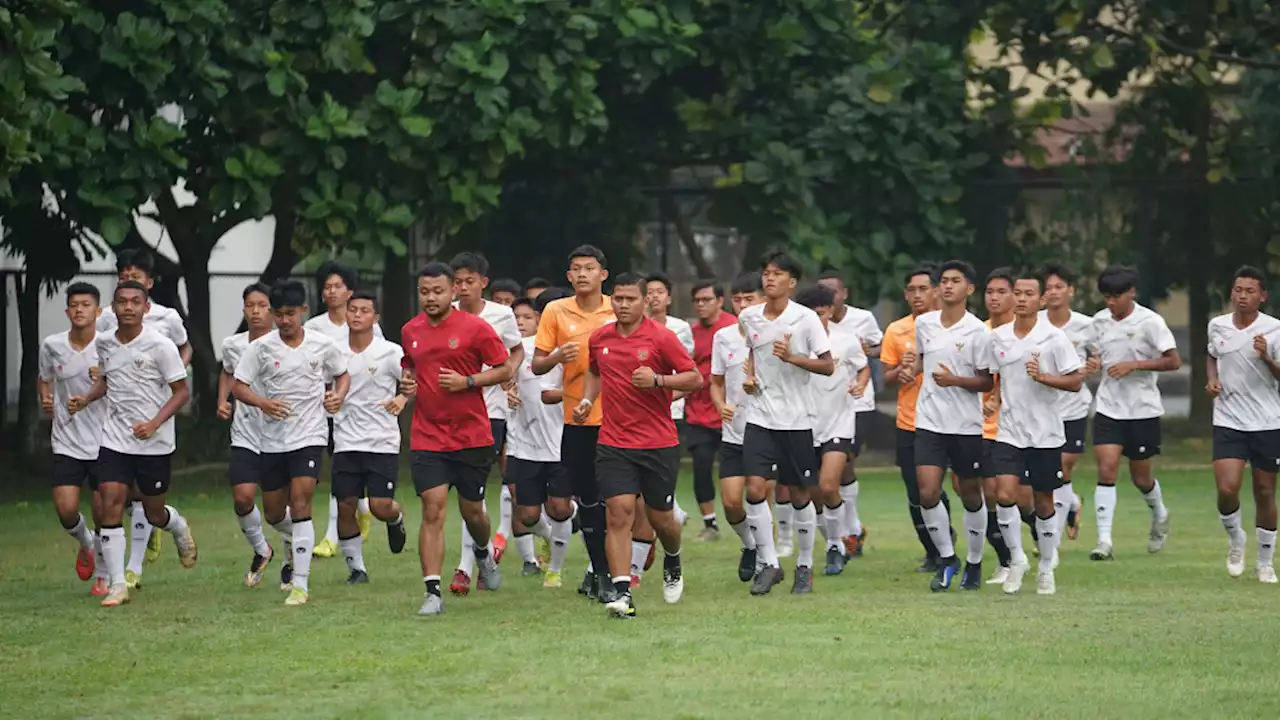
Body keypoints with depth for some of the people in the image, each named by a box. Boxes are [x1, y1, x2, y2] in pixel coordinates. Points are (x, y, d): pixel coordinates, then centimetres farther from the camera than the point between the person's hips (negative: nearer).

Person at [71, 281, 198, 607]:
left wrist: (154, 423, -21)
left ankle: (179, 528, 47)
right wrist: (86, 399, 3)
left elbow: (182, 391, -8)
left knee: (154, 513, 8)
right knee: (111, 504, -11)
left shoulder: (160, 346, -12)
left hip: (155, 445, -3)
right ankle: (117, 584, -7)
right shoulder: (104, 343, 2)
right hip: (114, 441, 3)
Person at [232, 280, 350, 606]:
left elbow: (343, 375, 14)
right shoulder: (262, 347, -4)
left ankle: (300, 584, -13)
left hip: (309, 436, -2)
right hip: (271, 439, 3)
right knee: (274, 513, 10)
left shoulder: (323, 344, -2)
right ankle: (301, 541, 45)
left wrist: (338, 396, -7)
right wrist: (262, 403, -21)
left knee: (300, 505, -16)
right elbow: (238, 386, -2)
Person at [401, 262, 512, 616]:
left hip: (473, 437, -2)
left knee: (472, 510, 10)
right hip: (427, 438, 2)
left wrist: (466, 381, -17)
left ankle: (483, 552, 46)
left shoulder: (475, 328, -7)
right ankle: (433, 593, -11)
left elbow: (504, 370, -3)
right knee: (432, 511, -10)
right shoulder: (410, 331, 7)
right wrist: (408, 384, 2)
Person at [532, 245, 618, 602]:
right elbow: (537, 365, 5)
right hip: (576, 419, 1)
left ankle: (602, 573, 9)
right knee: (586, 499, 4)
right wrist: (556, 357, -15)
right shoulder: (555, 312, 3)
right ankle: (600, 571, 17)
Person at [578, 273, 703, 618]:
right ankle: (622, 594, -14)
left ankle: (672, 564, 41)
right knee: (618, 512, -12)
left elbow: (695, 378, -6)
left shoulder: (661, 337, -7)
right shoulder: (599, 338, 6)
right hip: (614, 443, 2)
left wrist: (657, 380, -20)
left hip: (659, 443, -2)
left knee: (661, 517, 7)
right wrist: (588, 399, 7)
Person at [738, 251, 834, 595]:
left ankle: (804, 567, 20)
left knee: (799, 495, 5)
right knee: (755, 488, -11)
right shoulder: (748, 317, 4)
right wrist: (750, 375, 5)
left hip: (796, 419, -3)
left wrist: (792, 358, -21)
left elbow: (828, 366, -8)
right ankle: (768, 564, 0)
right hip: (760, 418, 3)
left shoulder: (806, 318, -8)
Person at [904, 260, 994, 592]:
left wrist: (955, 380, -21)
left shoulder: (977, 331, -9)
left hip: (967, 426, -3)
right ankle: (946, 559, 8)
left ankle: (974, 564, 25)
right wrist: (912, 370, 4)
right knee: (928, 493, -10)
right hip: (929, 422, 3)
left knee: (971, 495, 8)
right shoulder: (924, 323, 4)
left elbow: (987, 382, -6)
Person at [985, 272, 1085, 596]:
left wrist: (1042, 377, -22)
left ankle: (1046, 569, 22)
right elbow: (989, 375, 19)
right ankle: (1017, 560, 5)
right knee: (1005, 495, -14)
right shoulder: (998, 337, 3)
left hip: (1045, 434, -2)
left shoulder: (1054, 337, -8)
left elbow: (1076, 381, -9)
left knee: (1043, 503, 6)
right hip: (1009, 431, 2)